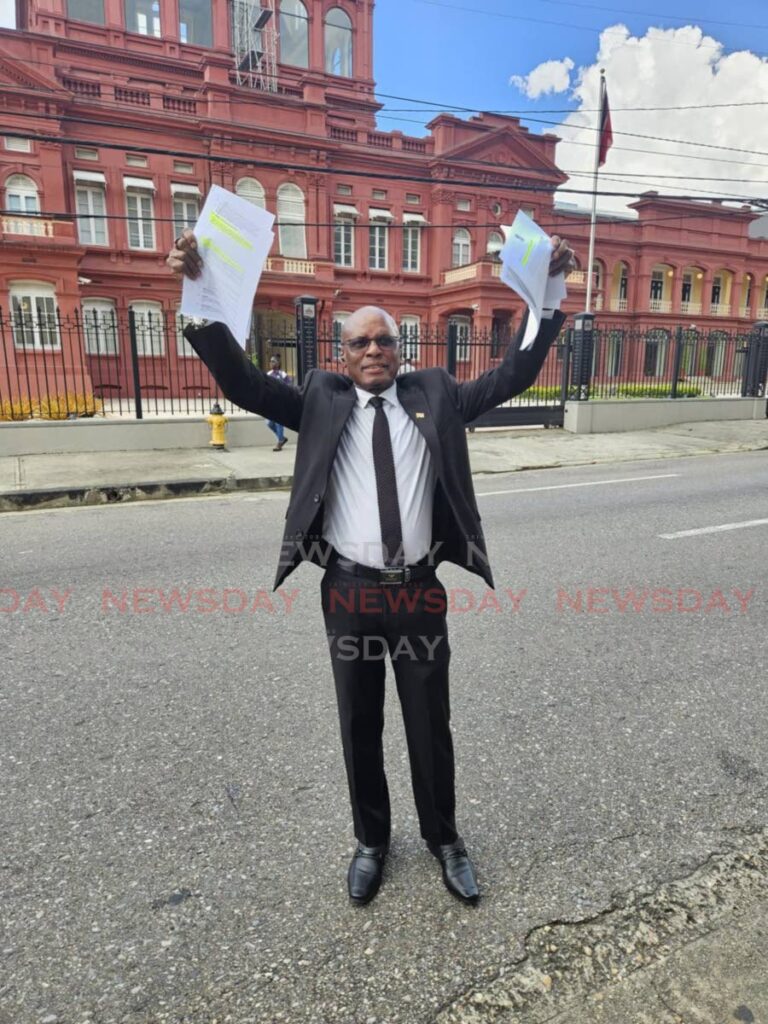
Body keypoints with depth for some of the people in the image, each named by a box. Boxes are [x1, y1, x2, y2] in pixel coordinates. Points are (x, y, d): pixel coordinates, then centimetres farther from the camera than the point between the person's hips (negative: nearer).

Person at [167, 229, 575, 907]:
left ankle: (444, 838, 41)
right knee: (360, 728, 16)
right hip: (349, 591, 0)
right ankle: (371, 841, 41)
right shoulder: (321, 399, 2)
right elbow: (244, 385, -6)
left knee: (431, 725, 16)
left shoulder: (435, 394, 5)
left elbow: (510, 378, 2)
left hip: (420, 591, 1)